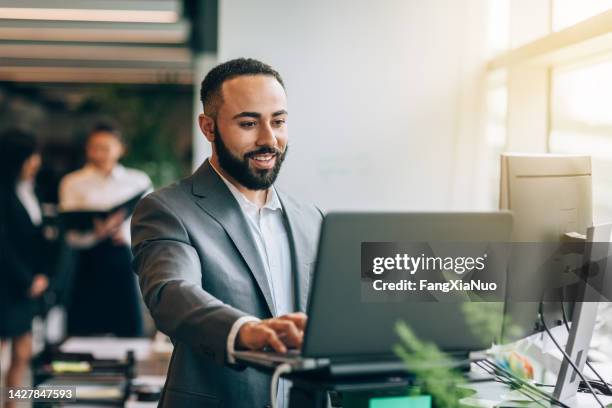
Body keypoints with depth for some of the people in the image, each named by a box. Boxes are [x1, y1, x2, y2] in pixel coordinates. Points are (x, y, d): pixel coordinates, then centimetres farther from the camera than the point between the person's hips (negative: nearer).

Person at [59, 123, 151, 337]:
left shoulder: (138, 180, 11)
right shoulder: (73, 182, 5)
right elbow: (72, 236, -3)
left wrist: (127, 233, -14)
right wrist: (97, 233, -24)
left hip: (125, 260, 1)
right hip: (90, 263, -1)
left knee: (128, 329, -2)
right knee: (86, 331, -2)